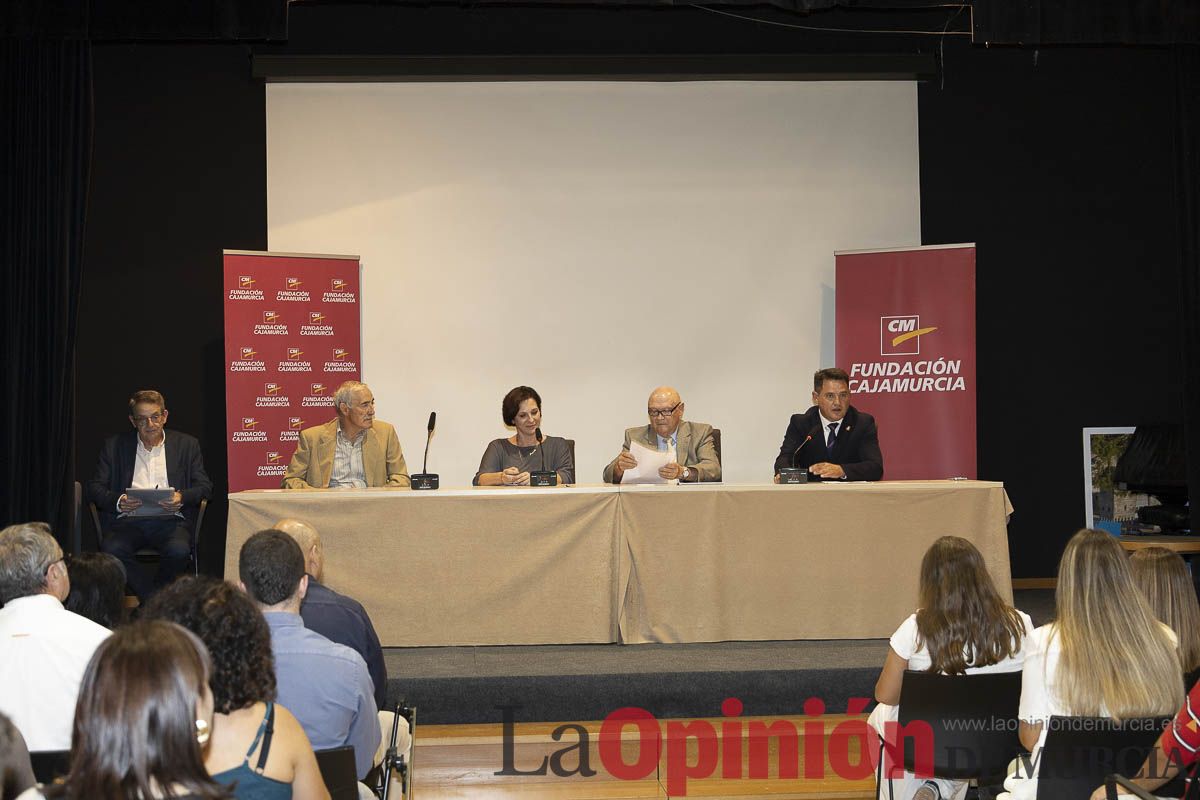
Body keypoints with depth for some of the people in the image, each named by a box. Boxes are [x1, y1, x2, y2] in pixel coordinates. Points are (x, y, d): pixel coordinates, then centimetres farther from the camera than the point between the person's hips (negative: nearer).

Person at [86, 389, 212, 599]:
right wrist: (118, 501, -13)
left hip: (170, 520, 0)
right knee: (112, 549, -32)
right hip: (128, 520, 0)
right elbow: (95, 488, 9)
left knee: (179, 549, -34)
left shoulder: (186, 445, 14)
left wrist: (182, 497, -14)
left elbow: (205, 486, 9)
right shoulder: (114, 446, 14)